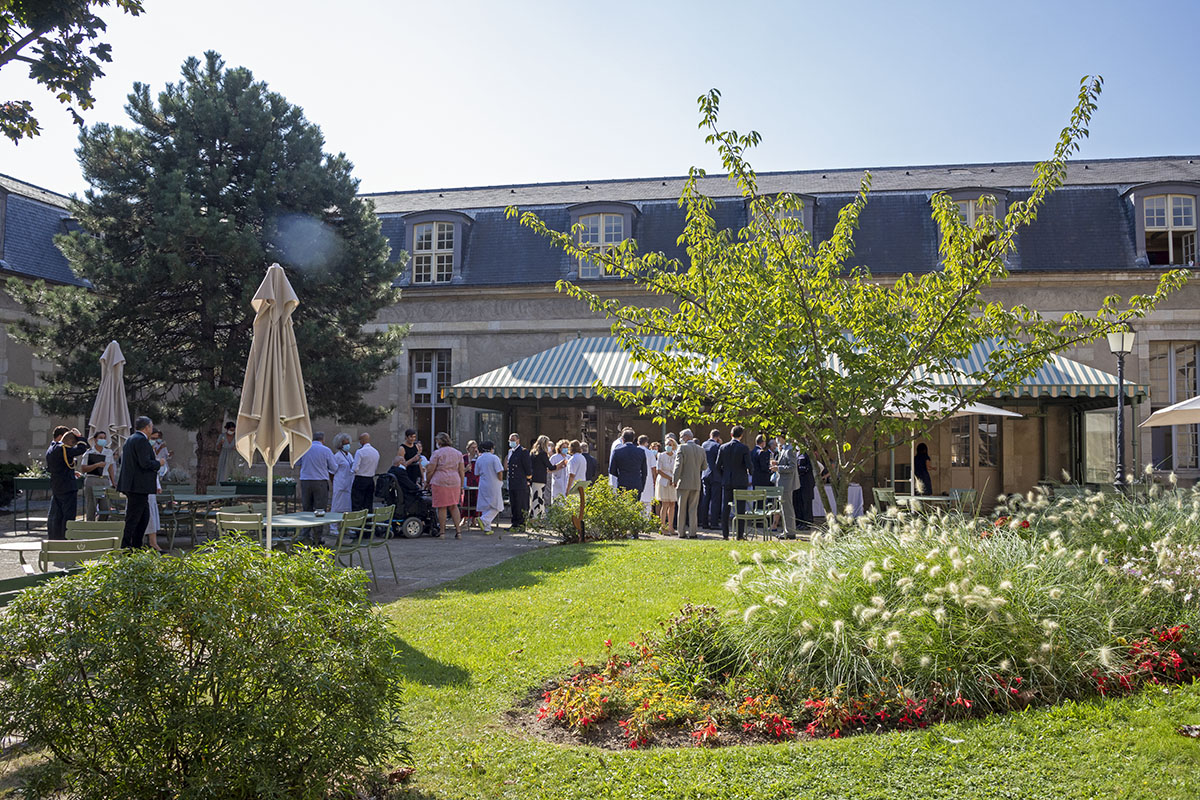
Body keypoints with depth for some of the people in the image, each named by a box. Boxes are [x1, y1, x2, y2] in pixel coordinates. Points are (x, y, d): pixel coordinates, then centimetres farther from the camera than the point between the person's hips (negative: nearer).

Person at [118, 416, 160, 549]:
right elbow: (145, 463, -22)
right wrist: (158, 463, -4)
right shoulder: (142, 440, -14)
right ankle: (124, 546, -4)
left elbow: (122, 459, 24)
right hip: (139, 486, -11)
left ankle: (136, 546, 19)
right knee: (132, 518, -6)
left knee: (144, 517, 16)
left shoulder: (129, 440, 18)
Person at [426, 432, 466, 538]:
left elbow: (430, 470, -5)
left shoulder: (437, 453, -3)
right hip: (455, 482, 4)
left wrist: (427, 482, 9)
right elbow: (462, 471, 11)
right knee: (454, 506, 12)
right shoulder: (458, 453, 12)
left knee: (441, 507, 2)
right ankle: (458, 531, 6)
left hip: (440, 482, -4)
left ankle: (442, 531, 6)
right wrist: (461, 486, 17)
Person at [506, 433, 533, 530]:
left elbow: (528, 466, -11)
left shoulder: (523, 452, -10)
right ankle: (515, 523, 17)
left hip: (521, 483, -8)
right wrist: (506, 467, 11)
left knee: (521, 505, -4)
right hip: (511, 483, 8)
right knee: (513, 504, 11)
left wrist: (528, 476, -5)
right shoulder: (510, 451, 17)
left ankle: (522, 524, 1)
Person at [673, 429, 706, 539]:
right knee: (693, 509, 8)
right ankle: (693, 532, 4)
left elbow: (678, 465, -13)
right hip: (696, 484, 4)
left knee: (682, 509, 5)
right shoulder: (701, 449, 7)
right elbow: (704, 467, 11)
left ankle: (682, 532, 6)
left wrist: (674, 480, -9)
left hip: (683, 483, -4)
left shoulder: (682, 448, -8)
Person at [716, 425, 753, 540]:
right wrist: (750, 471, 12)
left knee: (725, 508, 8)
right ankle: (740, 534, 2)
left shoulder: (723, 447, 0)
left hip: (727, 482, 3)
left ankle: (725, 534, 9)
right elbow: (749, 466, -11)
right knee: (740, 508, 3)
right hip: (741, 481, -2)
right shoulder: (744, 448, -9)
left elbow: (718, 465, 1)